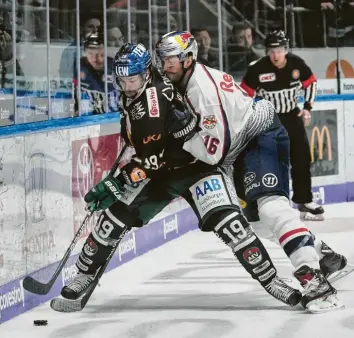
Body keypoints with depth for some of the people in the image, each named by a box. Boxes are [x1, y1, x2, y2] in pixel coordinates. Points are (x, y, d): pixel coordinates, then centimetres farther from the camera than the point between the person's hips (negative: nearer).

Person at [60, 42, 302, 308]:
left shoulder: (161, 96, -28)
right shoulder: (130, 97, -1)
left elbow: (153, 158, -28)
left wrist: (119, 181, -27)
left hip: (196, 166, -7)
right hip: (158, 170, 7)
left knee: (226, 221, -23)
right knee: (115, 217, -3)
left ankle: (270, 279, -15)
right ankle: (84, 275, 13)